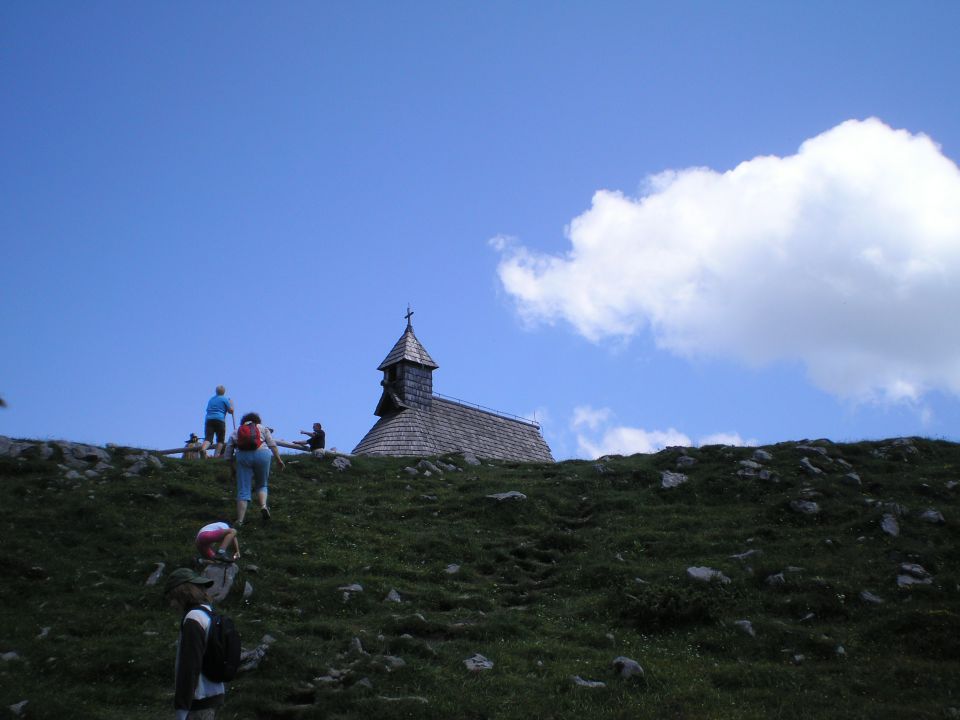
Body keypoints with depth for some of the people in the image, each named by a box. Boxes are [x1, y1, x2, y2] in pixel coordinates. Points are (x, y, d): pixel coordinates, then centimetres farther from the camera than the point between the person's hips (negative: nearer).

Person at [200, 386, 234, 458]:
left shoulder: (211, 399, 22)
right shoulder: (224, 399, 6)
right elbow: (231, 411, 5)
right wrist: (231, 403, 23)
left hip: (208, 420, 4)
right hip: (220, 420, -4)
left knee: (208, 438, -9)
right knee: (220, 440, 7)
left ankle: (203, 449, -37)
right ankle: (217, 454, -5)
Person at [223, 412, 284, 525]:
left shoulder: (235, 432, 26)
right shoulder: (263, 428, 23)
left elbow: (228, 454, 17)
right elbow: (272, 444, 9)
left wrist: (234, 465, 26)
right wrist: (278, 459, 7)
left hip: (242, 456, 0)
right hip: (262, 453, 0)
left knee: (243, 490, 0)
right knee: (261, 485, 18)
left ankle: (240, 520, -7)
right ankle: (263, 506, -6)